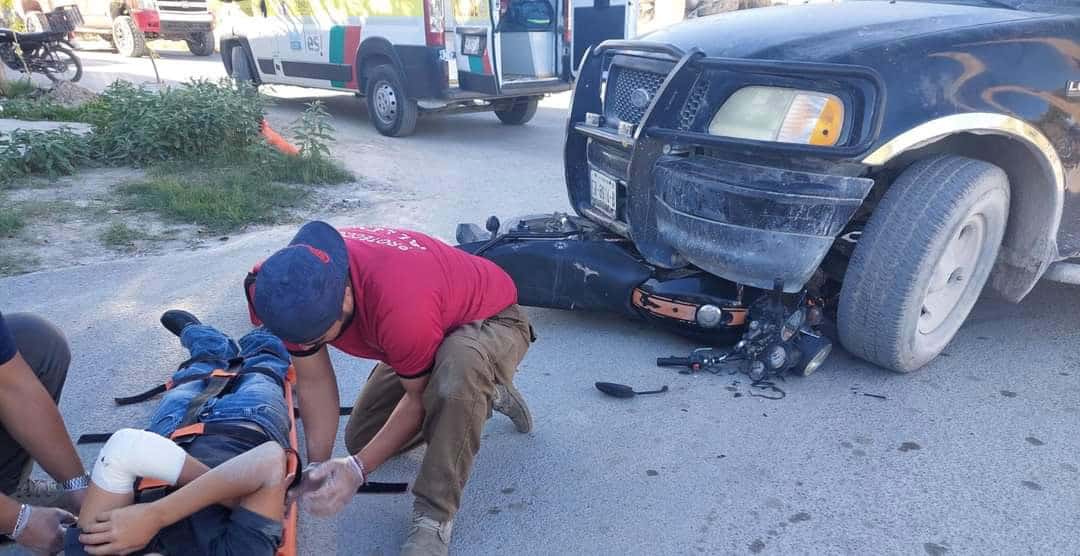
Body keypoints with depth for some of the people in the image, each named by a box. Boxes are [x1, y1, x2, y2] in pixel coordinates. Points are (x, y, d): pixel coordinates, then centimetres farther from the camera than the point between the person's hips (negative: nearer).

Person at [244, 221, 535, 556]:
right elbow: (314, 382, -11)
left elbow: (419, 397, -26)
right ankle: (482, 394, 25)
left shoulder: (399, 304, -43)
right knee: (360, 439, 11)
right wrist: (317, 466, -18)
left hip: (490, 318, -7)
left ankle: (434, 517, -19)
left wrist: (358, 468, -29)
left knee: (455, 381, -42)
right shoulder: (298, 286, -24)